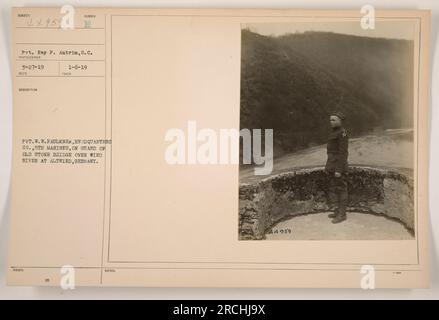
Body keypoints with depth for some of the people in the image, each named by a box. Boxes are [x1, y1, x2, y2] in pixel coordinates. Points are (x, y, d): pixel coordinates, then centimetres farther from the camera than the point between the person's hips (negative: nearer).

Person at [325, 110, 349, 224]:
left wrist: (339, 170, -21)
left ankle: (342, 214, 4)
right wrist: (328, 166, 18)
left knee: (341, 189, -3)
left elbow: (343, 152, -19)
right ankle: (339, 210, 25)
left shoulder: (342, 133, -16)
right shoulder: (334, 132, 14)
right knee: (335, 188, 15)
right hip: (332, 164, 10)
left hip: (339, 165, -10)